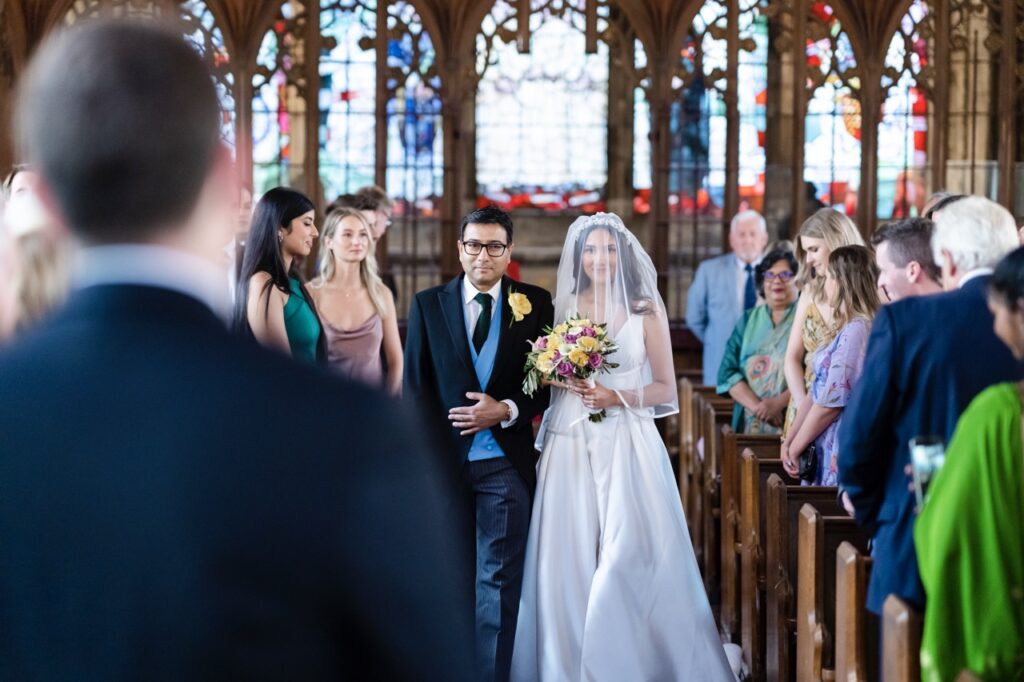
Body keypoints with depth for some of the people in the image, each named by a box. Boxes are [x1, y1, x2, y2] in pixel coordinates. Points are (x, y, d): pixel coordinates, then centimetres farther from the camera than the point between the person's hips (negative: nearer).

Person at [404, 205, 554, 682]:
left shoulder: (536, 304, 3)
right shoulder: (427, 305, 5)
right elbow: (415, 387, 2)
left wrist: (508, 410, -13)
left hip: (505, 463, -1)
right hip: (444, 459, 1)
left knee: (500, 580, 0)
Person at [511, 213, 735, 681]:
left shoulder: (646, 311, 3)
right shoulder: (560, 308, 9)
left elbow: (666, 389, 3)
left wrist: (618, 397, -11)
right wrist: (569, 384, -5)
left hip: (627, 445, -2)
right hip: (570, 445, 2)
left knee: (626, 557, -9)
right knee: (569, 560, 0)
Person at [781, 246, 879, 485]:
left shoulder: (857, 330, -16)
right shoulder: (845, 329, 14)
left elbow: (831, 402, -18)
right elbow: (815, 393, 14)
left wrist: (795, 448, -7)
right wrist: (789, 442, 7)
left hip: (841, 457, -9)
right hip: (823, 452, 9)